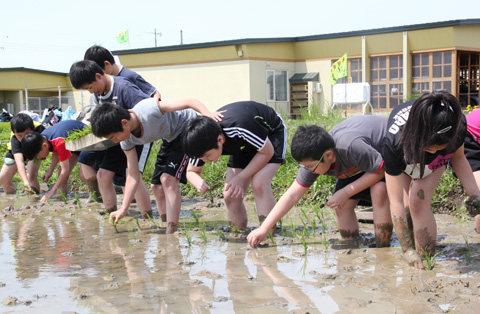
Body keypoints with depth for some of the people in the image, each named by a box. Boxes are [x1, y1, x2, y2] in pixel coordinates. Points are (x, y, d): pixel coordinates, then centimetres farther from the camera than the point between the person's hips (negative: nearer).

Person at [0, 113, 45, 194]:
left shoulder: (39, 129, -38)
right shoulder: (14, 140, -41)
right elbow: (19, 161, -51)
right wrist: (25, 181, -64)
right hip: (16, 153, 1)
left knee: (31, 176, -25)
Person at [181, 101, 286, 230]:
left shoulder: (242, 127, -43)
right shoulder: (204, 143, -24)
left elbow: (267, 152, -25)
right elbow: (191, 171, -6)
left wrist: (241, 178, -28)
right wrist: (199, 183, -30)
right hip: (244, 145, 6)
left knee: (259, 184, -28)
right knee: (230, 195, -8)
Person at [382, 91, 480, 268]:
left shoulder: (457, 126, -38)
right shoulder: (394, 143, -45)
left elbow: (458, 157, -12)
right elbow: (396, 203, -42)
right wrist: (407, 250, -44)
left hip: (435, 162, 0)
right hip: (402, 161, 0)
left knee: (419, 201, -20)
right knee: (408, 204, -17)